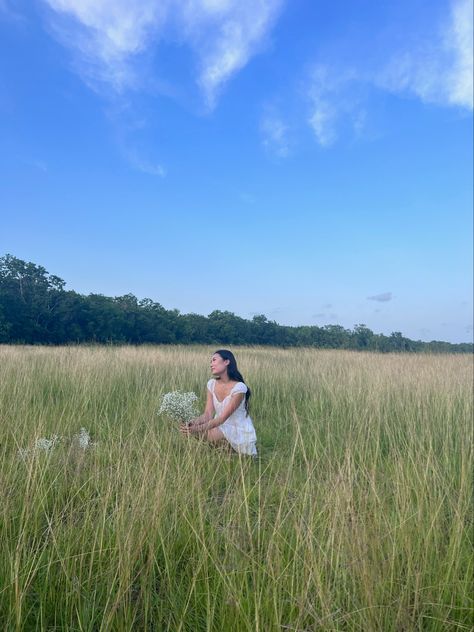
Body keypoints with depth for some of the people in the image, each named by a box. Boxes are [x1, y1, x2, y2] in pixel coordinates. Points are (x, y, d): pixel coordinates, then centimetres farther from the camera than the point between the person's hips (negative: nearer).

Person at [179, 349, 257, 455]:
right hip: (221, 428, 6)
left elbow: (222, 418, -24)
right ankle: (229, 445, 1)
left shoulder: (239, 387, -20)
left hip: (240, 431, -5)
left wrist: (199, 428, -35)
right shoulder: (212, 384, -2)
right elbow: (208, 414, -8)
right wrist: (194, 422, -28)